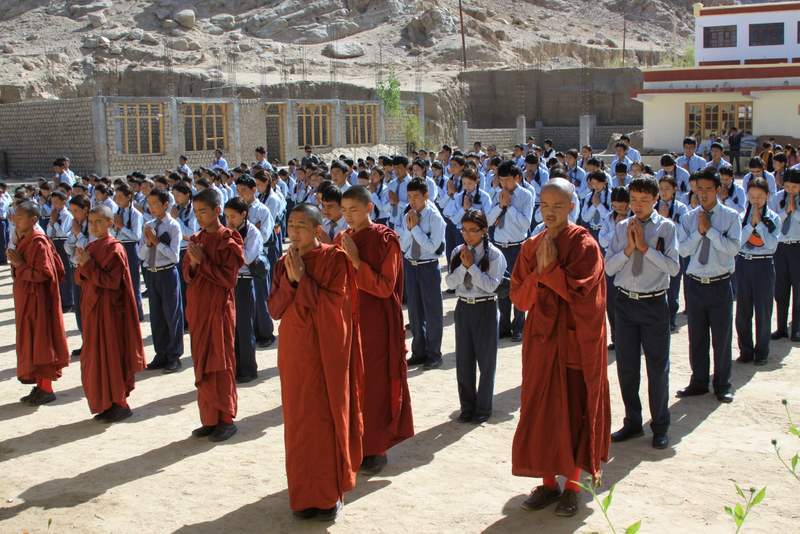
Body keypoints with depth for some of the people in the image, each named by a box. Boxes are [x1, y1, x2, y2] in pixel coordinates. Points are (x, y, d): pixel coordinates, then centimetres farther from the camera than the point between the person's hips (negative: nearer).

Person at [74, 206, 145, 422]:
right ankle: (105, 403, 21)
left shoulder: (115, 249, -12)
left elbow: (111, 280, -19)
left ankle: (120, 404, 7)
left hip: (109, 309, -8)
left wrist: (88, 265, -18)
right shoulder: (90, 248, 11)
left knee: (111, 354, -3)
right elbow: (80, 279, 11)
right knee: (95, 356, 11)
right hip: (92, 308, 8)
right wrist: (82, 266, -9)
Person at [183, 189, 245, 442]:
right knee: (202, 365, 9)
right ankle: (209, 419, 18)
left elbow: (229, 279, -15)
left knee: (221, 364, 0)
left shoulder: (228, 240, -9)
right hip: (197, 308, 6)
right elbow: (187, 276, 10)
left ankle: (226, 419, 9)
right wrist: (193, 263, -10)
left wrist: (203, 261, -17)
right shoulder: (196, 239, 10)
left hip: (219, 309, -6)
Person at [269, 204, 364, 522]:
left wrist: (303, 278, -17)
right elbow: (274, 309, 1)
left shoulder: (334, 259, -8)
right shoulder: (284, 264, 6)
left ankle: (330, 494, 14)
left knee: (328, 418, 2)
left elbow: (334, 304, -16)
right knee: (299, 420, 7)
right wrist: (290, 279, -13)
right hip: (294, 350, 4)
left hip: (326, 349, -4)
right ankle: (305, 493, 19)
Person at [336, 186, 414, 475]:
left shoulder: (385, 239, -9)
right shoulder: (341, 239, 9)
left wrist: (357, 261, -20)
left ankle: (377, 449, 14)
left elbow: (385, 287, -15)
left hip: (375, 323, -5)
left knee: (375, 384, 2)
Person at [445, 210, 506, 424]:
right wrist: (463, 265, -17)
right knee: (463, 360, 10)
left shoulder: (494, 254, -10)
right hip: (463, 308, 4)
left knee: (486, 360, 6)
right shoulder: (457, 252, 3)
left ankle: (483, 408, 20)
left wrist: (472, 266, -21)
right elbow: (450, 282, -4)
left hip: (485, 309, -4)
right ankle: (467, 406, 24)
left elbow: (491, 285, -18)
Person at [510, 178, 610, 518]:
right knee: (541, 411, 7)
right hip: (541, 340, 5)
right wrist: (538, 271, -13)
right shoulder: (531, 248, 8)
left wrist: (550, 268, -16)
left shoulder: (584, 244, -7)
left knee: (574, 410, 3)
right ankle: (549, 482, 21)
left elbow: (581, 292, -18)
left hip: (576, 342, -4)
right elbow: (518, 298, 2)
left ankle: (572, 485, 17)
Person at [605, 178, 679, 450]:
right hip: (625, 302, 3)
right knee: (626, 366, 11)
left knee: (658, 366, 6)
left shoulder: (666, 227, -4)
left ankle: (660, 427, 22)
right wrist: (629, 247, -13)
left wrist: (645, 247, -17)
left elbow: (673, 267, -14)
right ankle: (633, 422, 28)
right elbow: (608, 267, 0)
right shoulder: (621, 228, 4)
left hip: (654, 304, -3)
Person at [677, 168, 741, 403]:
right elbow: (683, 250, -4)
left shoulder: (731, 216, -4)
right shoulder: (689, 217, 4)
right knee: (696, 337, 11)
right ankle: (699, 382, 25)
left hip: (720, 285, -2)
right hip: (695, 284, 3)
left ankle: (722, 385, 20)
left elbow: (733, 248, -16)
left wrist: (710, 229, -17)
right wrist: (699, 231, -15)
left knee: (722, 337, 6)